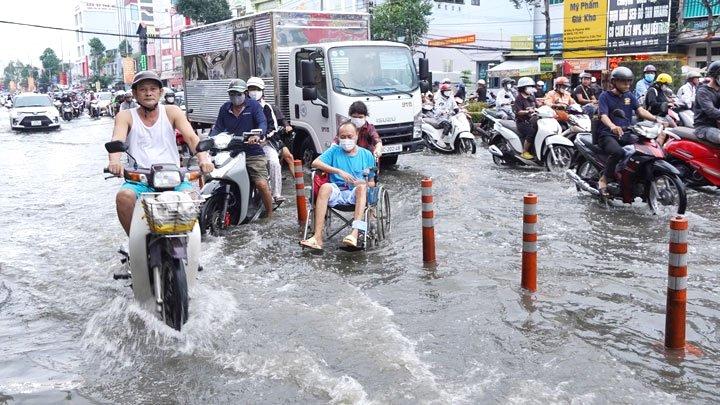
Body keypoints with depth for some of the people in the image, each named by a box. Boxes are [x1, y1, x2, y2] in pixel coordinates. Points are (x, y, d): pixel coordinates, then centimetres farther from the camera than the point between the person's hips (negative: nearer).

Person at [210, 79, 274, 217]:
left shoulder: (253, 105, 2)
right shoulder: (225, 108, 15)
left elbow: (262, 123, -12)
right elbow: (218, 127, 9)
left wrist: (257, 135, -34)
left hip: (253, 153, -4)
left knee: (262, 184, -15)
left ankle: (269, 215, 2)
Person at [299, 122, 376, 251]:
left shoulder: (366, 155, 15)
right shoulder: (334, 151, 15)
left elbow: (371, 183, 14)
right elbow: (315, 163, -2)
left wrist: (364, 184, -11)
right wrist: (339, 171, -12)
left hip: (356, 195, 0)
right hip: (337, 193, 0)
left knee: (362, 187, -34)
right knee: (325, 187, -32)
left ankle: (355, 233, -49)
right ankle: (317, 238, -41)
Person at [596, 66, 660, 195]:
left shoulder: (630, 96, 17)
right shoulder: (605, 96, 0)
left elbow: (640, 110, 3)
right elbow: (603, 116, -15)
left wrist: (655, 119, -18)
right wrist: (613, 126, -38)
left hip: (626, 134, 6)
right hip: (608, 135, -6)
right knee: (618, 152, -36)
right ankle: (604, 179, -19)